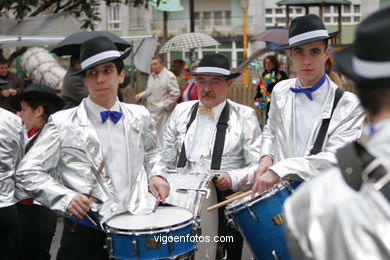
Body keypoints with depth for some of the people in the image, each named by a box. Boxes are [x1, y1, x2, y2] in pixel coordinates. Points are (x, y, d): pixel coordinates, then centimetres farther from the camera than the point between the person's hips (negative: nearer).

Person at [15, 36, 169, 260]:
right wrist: (66, 198, -18)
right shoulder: (63, 123, -7)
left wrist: (155, 175, 4)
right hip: (86, 234, -3)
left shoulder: (140, 117, 5)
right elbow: (28, 174, -5)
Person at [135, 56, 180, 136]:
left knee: (161, 133, -7)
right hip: (151, 111, 8)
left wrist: (164, 105, -17)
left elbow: (175, 93, -14)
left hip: (162, 112, -8)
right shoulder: (151, 76, 16)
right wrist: (141, 95, 7)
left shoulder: (169, 76, -9)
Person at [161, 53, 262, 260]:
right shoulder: (181, 111, 12)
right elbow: (165, 161, 14)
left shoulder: (245, 116, 3)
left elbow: (258, 165, -1)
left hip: (226, 202, -2)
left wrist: (233, 178, -16)